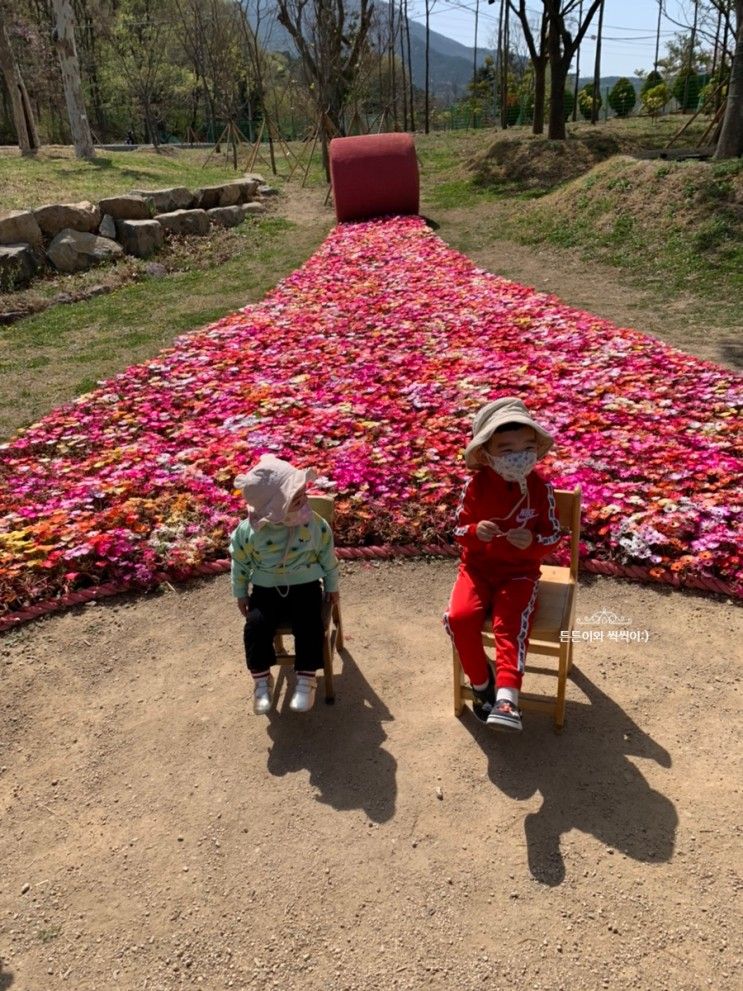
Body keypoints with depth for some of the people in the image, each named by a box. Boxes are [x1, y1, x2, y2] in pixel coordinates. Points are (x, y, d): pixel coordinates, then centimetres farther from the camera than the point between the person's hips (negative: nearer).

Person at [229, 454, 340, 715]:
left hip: (305, 585, 0)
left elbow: (327, 556, 1)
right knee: (256, 626, -19)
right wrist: (240, 594, 8)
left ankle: (306, 679, -4)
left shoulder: (314, 524, -14)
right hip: (266, 588, 0)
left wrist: (332, 586, 9)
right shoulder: (249, 531, -16)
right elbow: (240, 563, 1)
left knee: (309, 626, -22)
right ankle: (262, 680, 1)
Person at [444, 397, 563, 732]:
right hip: (477, 567, 1)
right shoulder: (476, 485, -8)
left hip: (519, 572, -1)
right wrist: (474, 532, -25)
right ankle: (481, 683, 2)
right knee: (458, 617, -20)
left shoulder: (540, 489, -8)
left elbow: (552, 534, -1)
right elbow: (458, 529, -1)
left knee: (511, 625, -24)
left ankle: (507, 697, -18)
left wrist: (533, 542, -23)